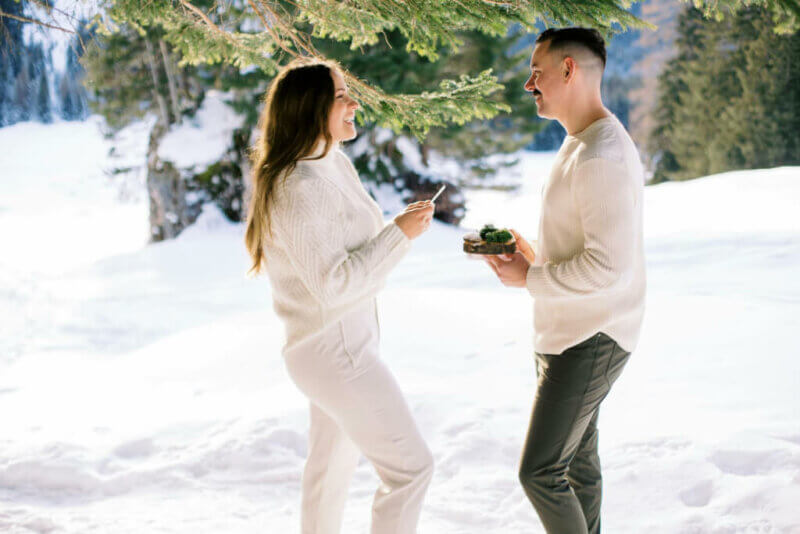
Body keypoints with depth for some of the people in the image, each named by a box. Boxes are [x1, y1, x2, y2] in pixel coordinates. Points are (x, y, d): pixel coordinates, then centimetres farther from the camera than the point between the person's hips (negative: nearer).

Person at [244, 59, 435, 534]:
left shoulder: (336, 163, 7)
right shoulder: (298, 189, -24)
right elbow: (332, 283, -25)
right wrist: (400, 233, -23)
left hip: (347, 339, 10)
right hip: (335, 349, -10)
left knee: (333, 461, 21)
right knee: (411, 465, -6)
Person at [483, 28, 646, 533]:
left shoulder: (603, 157, -23)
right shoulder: (579, 142, 12)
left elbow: (608, 264, -28)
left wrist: (530, 278, -17)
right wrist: (537, 255, 6)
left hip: (590, 340, -11)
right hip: (572, 333, 11)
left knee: (540, 471, -9)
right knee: (578, 459, 20)